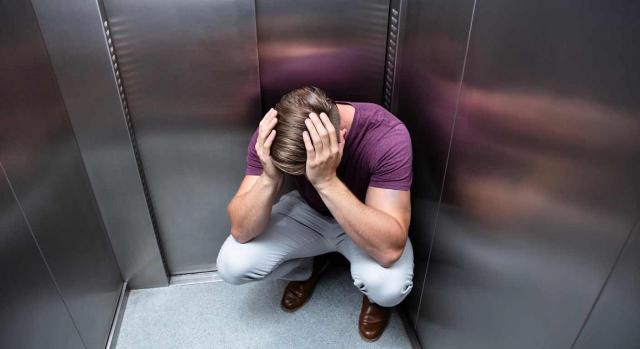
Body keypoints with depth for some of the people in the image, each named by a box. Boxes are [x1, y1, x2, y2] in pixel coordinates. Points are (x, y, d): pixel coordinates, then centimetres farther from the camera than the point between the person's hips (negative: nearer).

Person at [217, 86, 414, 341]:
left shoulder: (387, 135, -34)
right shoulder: (273, 134, -25)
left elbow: (390, 249, -39)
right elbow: (241, 231, -24)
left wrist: (326, 181, -48)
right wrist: (269, 177, -42)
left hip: (368, 224, -2)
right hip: (307, 212, 3)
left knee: (389, 286, -33)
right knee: (231, 264, -17)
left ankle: (374, 295, 8)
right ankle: (309, 267, 15)